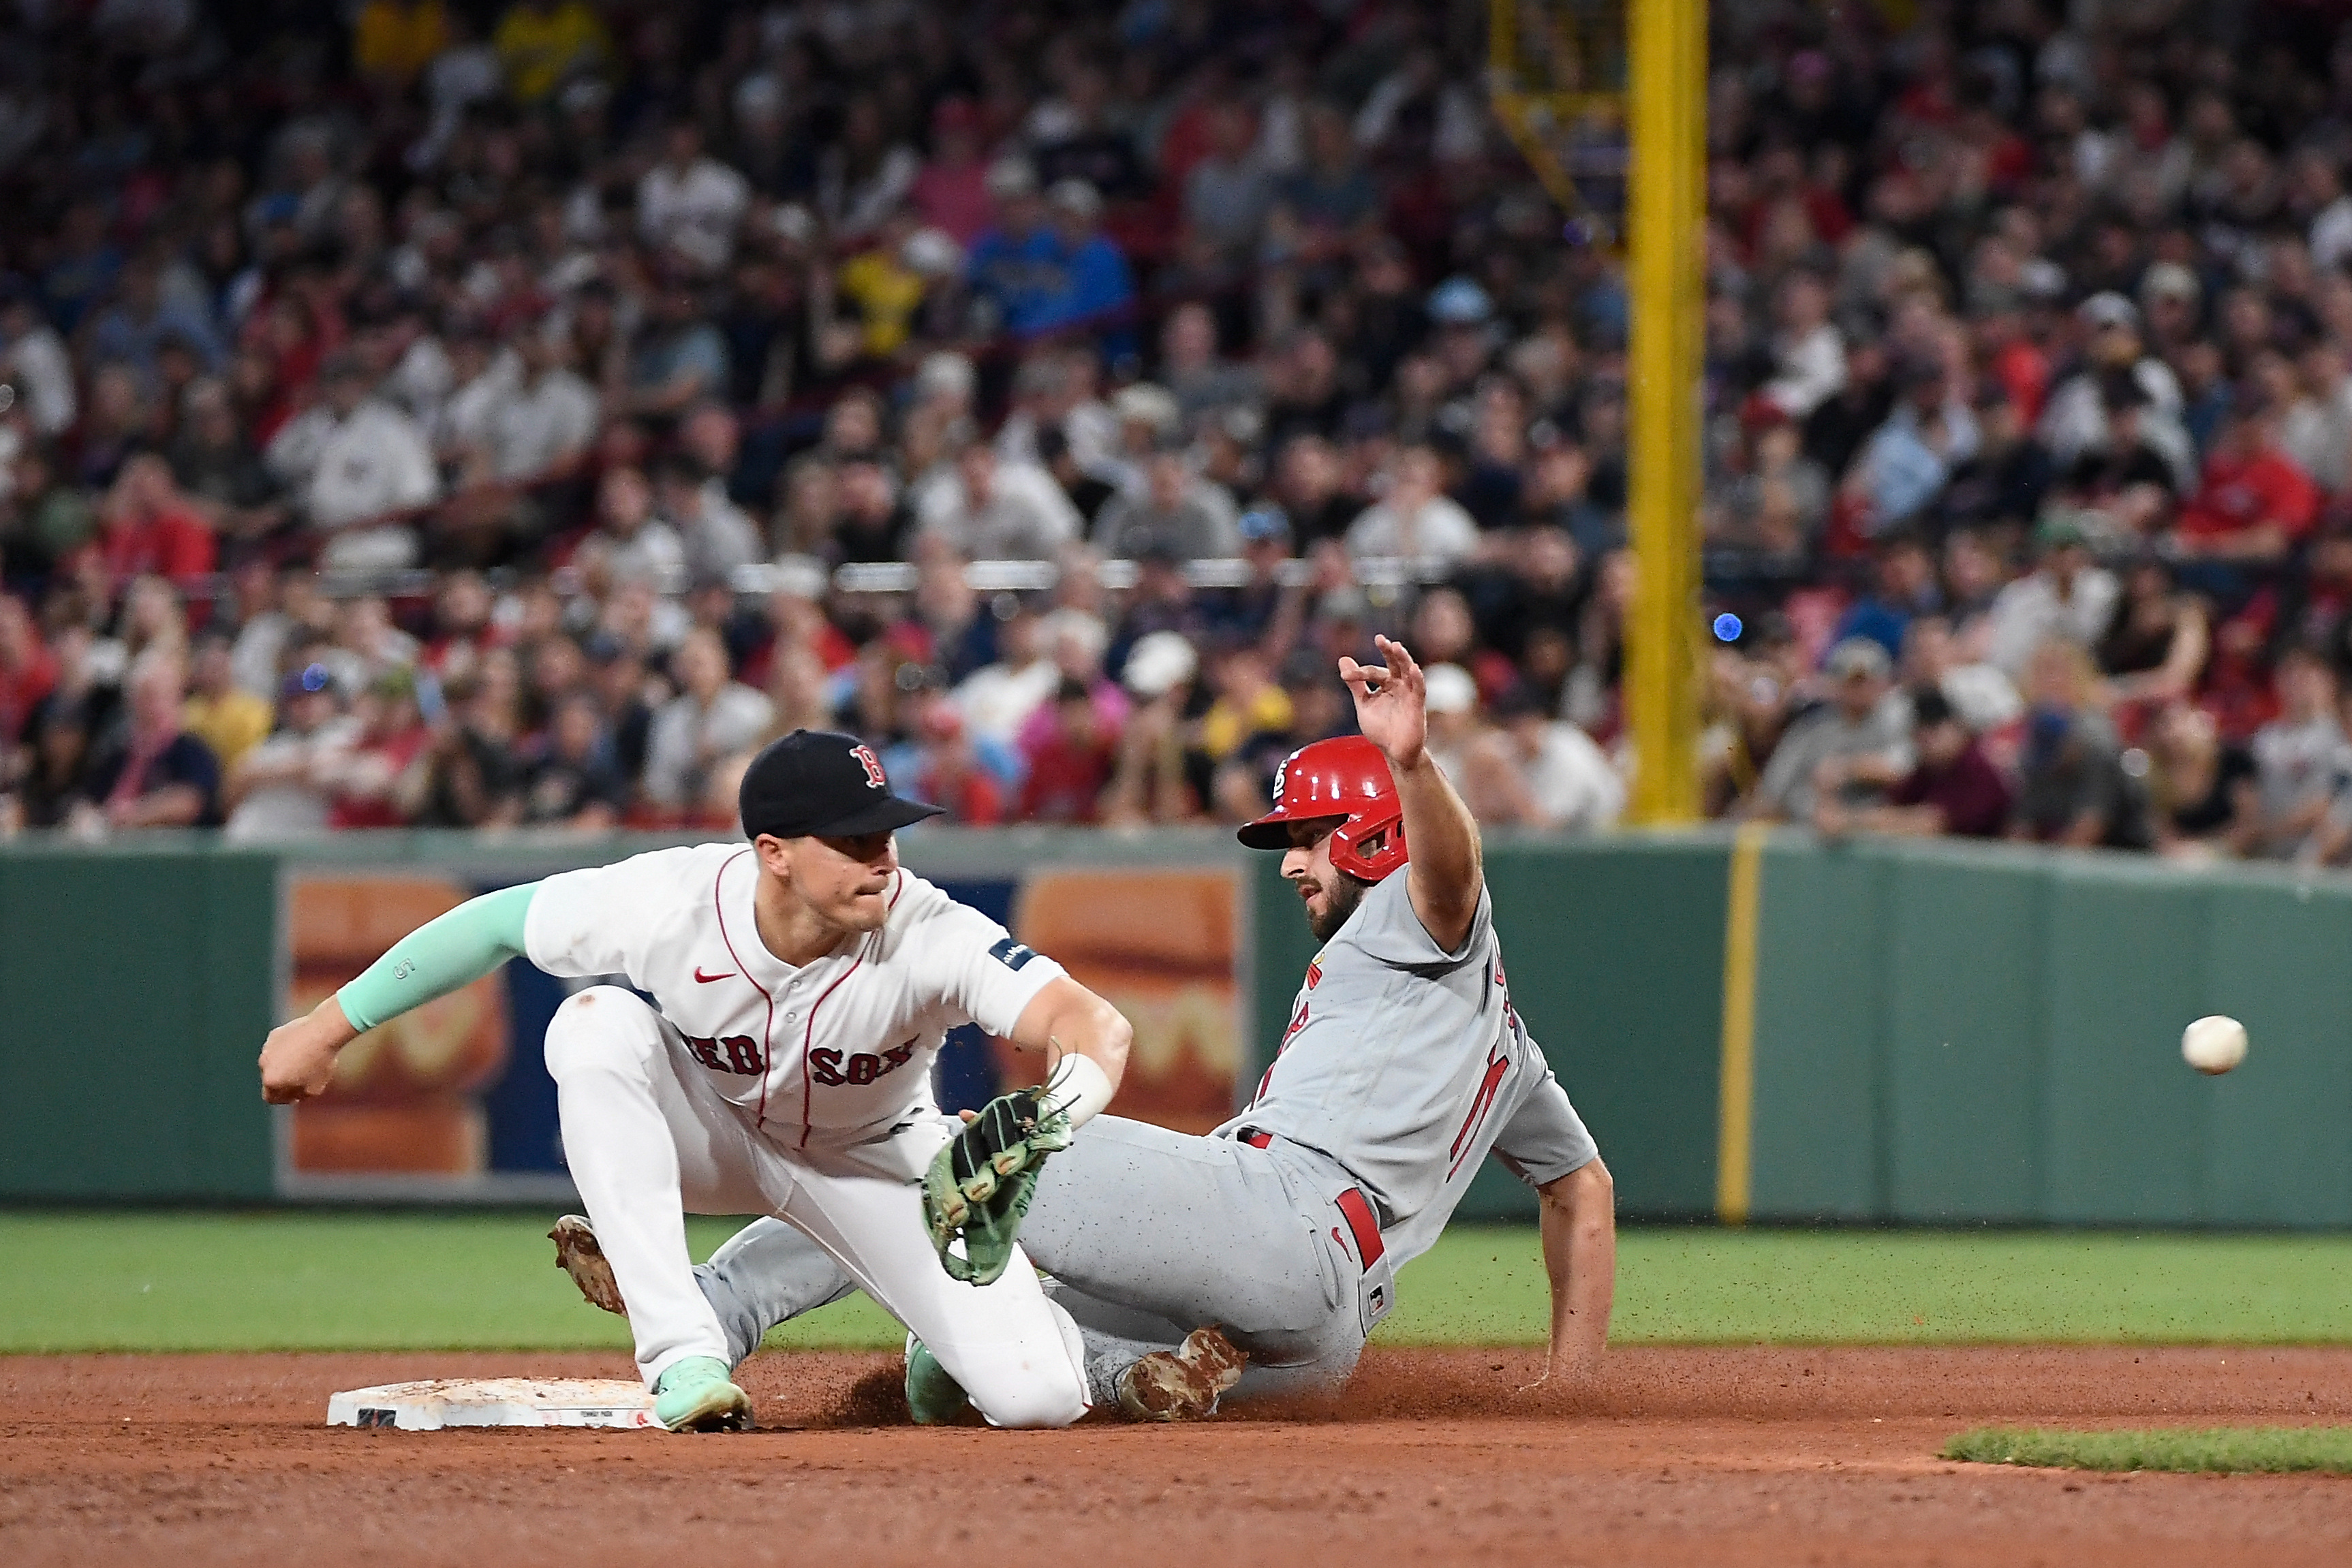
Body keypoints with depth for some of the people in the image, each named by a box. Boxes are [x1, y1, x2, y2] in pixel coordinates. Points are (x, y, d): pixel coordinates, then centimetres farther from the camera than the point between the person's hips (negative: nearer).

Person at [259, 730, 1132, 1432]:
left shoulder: (927, 937, -36)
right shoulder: (669, 904, -32)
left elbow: (1094, 1026, -45)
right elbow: (496, 922, -18)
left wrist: (1045, 1120, -68)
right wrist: (327, 1030, -13)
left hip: (871, 1162, -1)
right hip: (710, 1136, 1)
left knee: (1037, 1399, -19)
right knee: (596, 1026, -33)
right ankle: (683, 1354, -33)